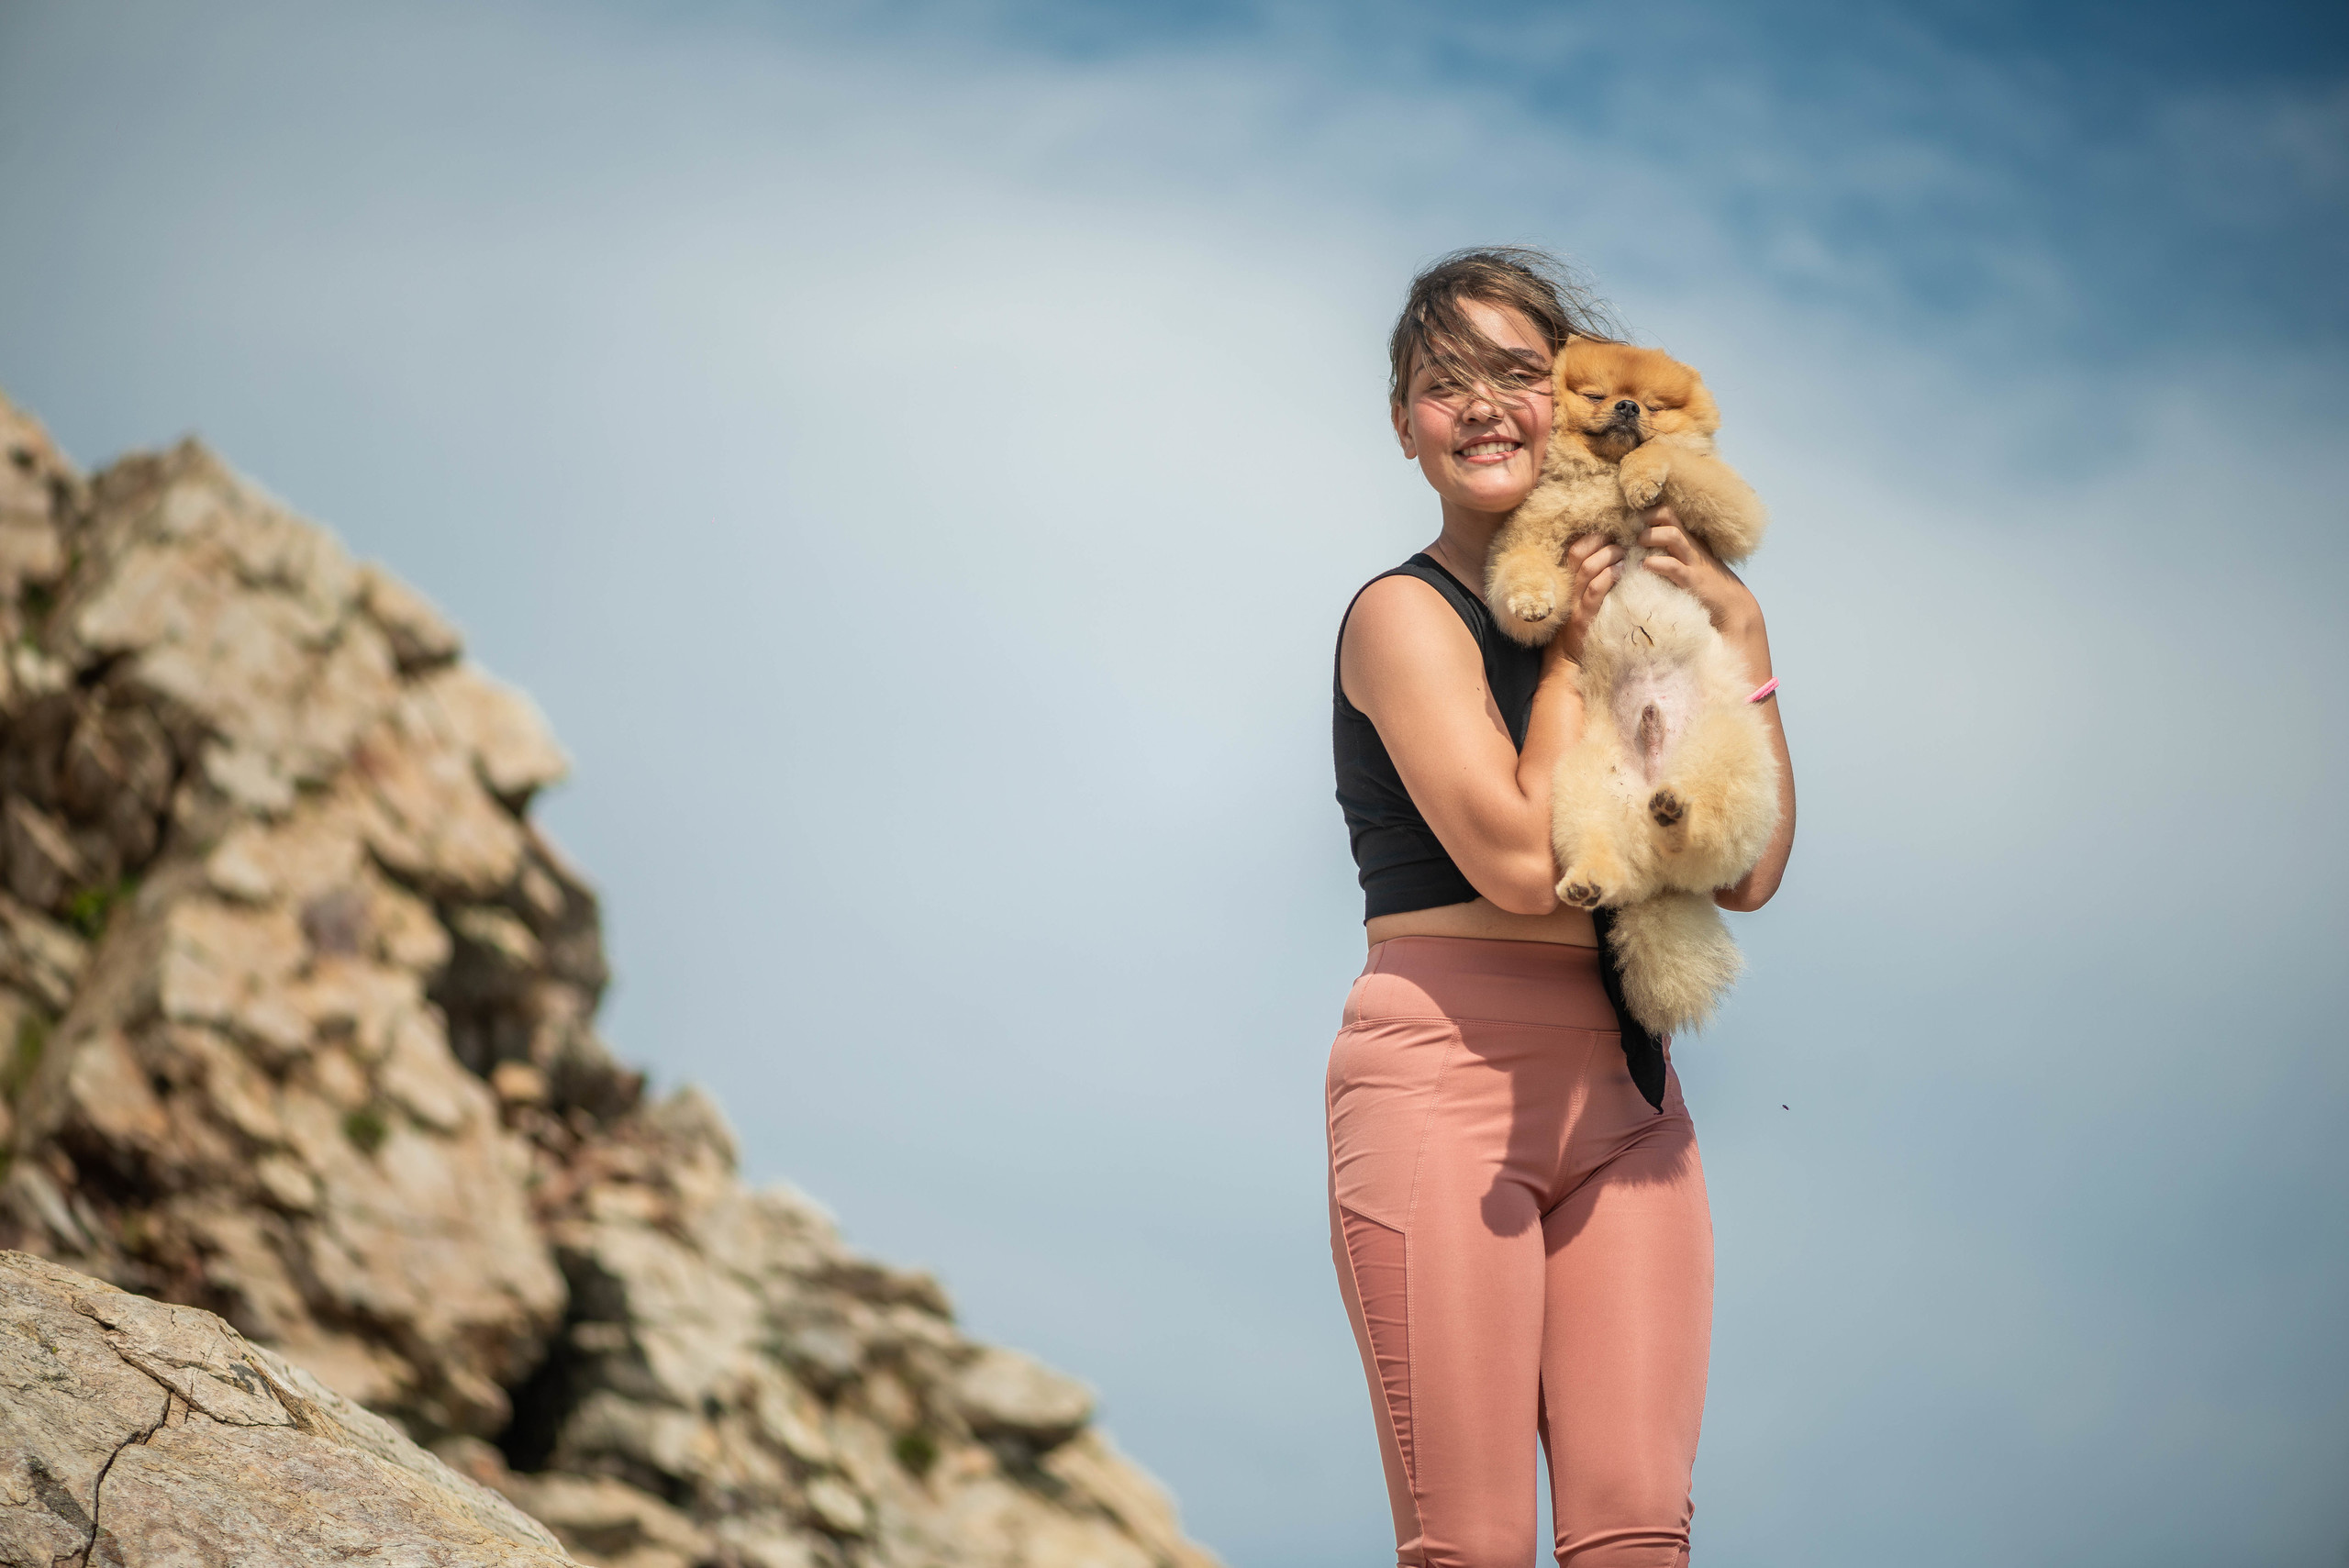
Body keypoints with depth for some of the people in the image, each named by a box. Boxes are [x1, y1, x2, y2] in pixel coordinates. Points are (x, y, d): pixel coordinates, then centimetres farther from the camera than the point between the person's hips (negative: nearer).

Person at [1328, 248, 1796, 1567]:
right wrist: (1572, 652, -3)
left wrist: (1741, 636, 4)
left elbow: (1751, 873, 8)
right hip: (1445, 1072, -5)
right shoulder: (1407, 613, -1)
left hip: (1621, 1087, 6)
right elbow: (1520, 856, -14)